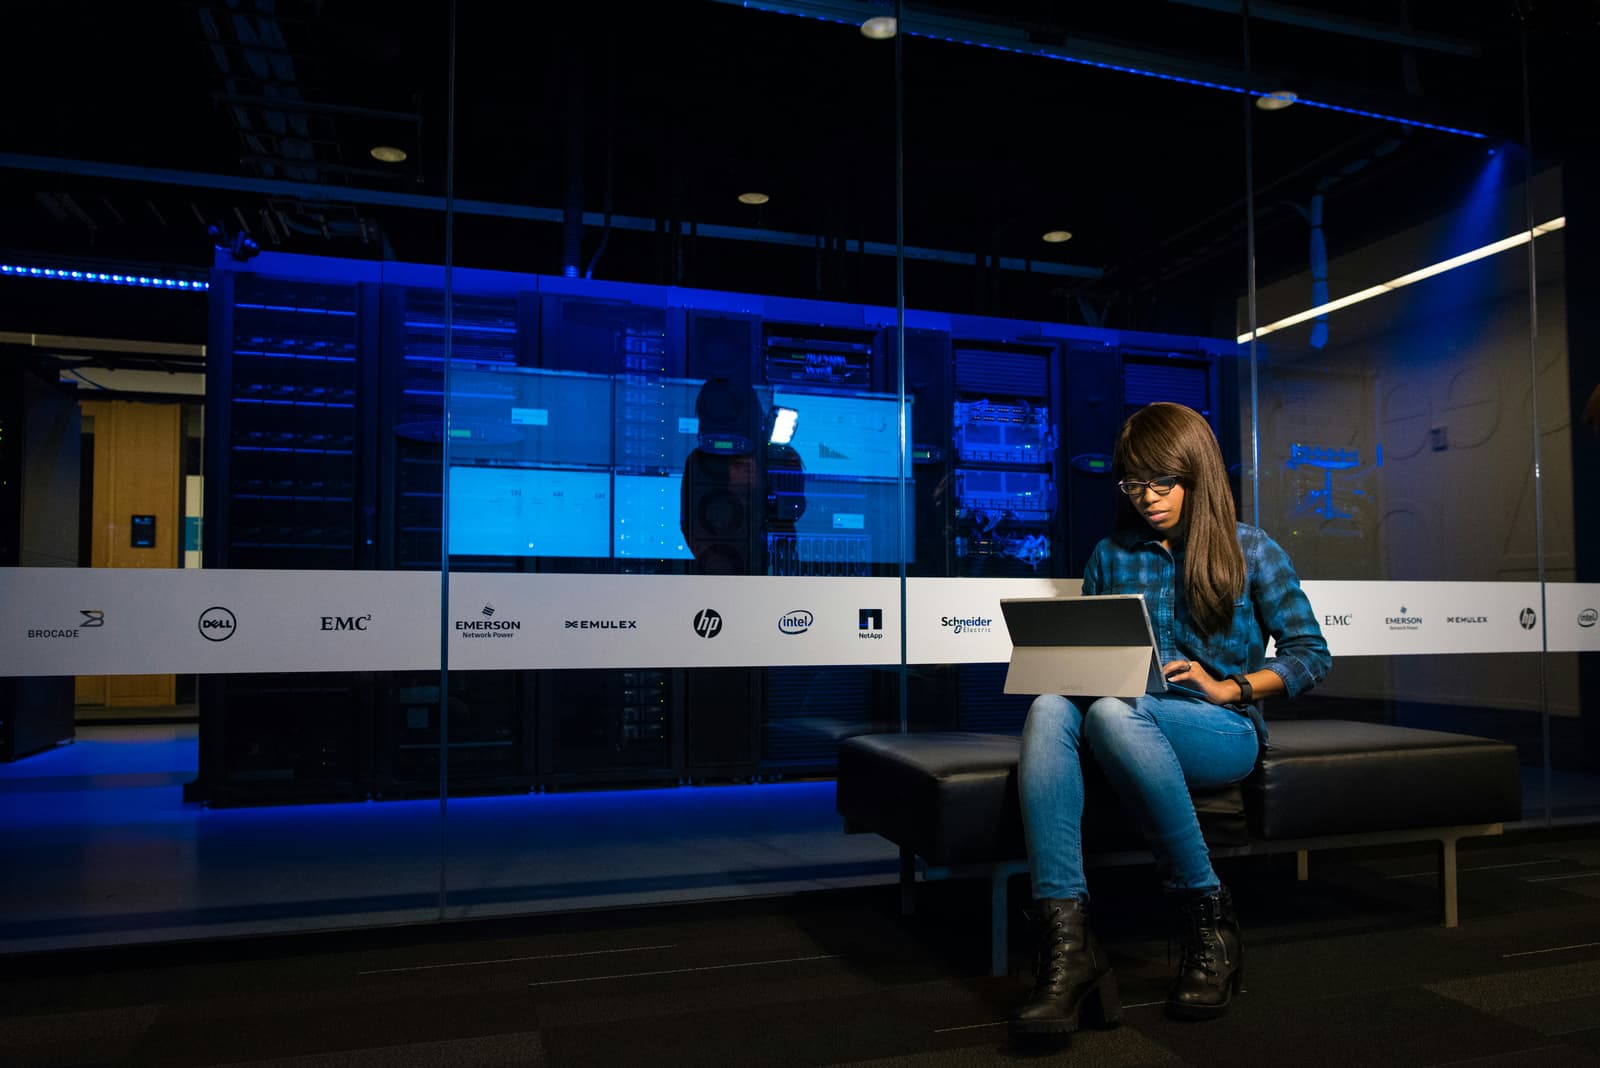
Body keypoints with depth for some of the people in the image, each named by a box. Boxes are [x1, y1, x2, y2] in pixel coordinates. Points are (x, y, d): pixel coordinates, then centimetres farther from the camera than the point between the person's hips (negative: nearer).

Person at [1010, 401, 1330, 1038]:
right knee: (1049, 707, -34)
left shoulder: (1250, 552, 10)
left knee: (1112, 712, -38)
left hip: (1222, 729, -3)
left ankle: (1211, 924, -23)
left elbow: (1311, 654, 8)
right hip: (1125, 726, 3)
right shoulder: (1111, 556, 18)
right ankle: (1066, 942, -42)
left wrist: (1228, 686, -6)